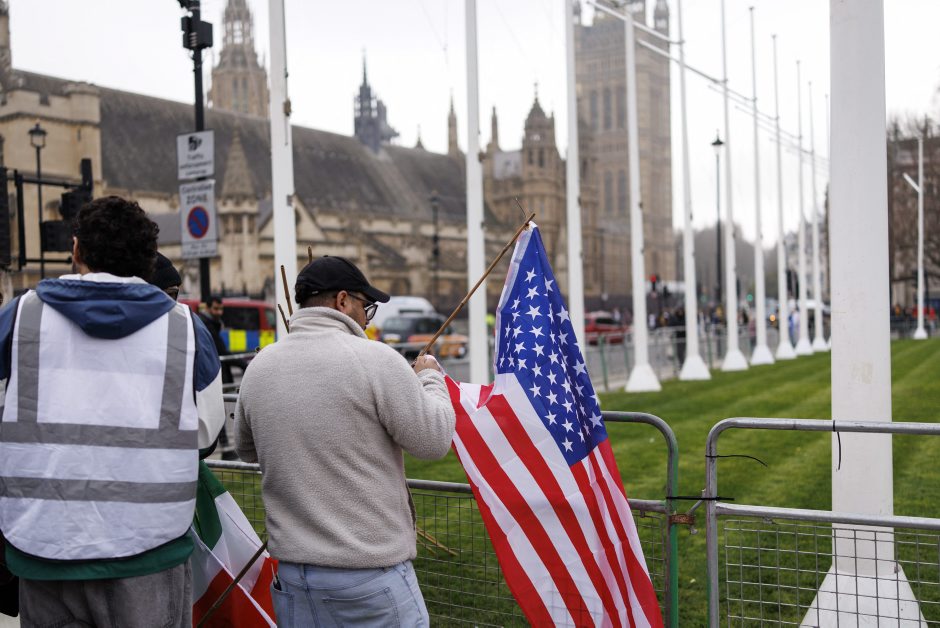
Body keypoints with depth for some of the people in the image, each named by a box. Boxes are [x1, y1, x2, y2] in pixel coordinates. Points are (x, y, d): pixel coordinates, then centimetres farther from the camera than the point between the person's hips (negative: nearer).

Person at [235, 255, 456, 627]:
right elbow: (434, 441, -9)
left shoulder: (258, 367, 1)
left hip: (292, 568, 5)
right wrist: (431, 378, 6)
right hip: (370, 569, -5)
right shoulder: (374, 359, -15)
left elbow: (246, 450, 16)